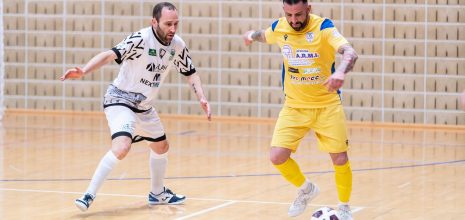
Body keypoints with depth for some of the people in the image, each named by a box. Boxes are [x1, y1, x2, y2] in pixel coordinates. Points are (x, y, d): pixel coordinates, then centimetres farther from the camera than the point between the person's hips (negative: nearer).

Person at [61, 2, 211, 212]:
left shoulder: (177, 45, -4)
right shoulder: (140, 39, -26)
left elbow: (190, 72, 10)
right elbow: (110, 54, -37)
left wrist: (202, 98, -4)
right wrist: (83, 71, -52)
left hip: (144, 106, 8)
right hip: (121, 99, -8)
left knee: (161, 147, 22)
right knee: (121, 147, -29)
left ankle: (157, 193, 44)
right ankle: (88, 196, -22)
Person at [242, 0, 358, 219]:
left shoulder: (323, 28, -19)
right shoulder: (279, 28, -5)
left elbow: (350, 53, -37)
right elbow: (265, 35, 23)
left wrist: (340, 72, -54)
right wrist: (253, 35, 7)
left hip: (327, 105, -3)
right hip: (293, 106, 3)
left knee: (340, 159, -5)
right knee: (277, 157, -10)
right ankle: (306, 189, 21)